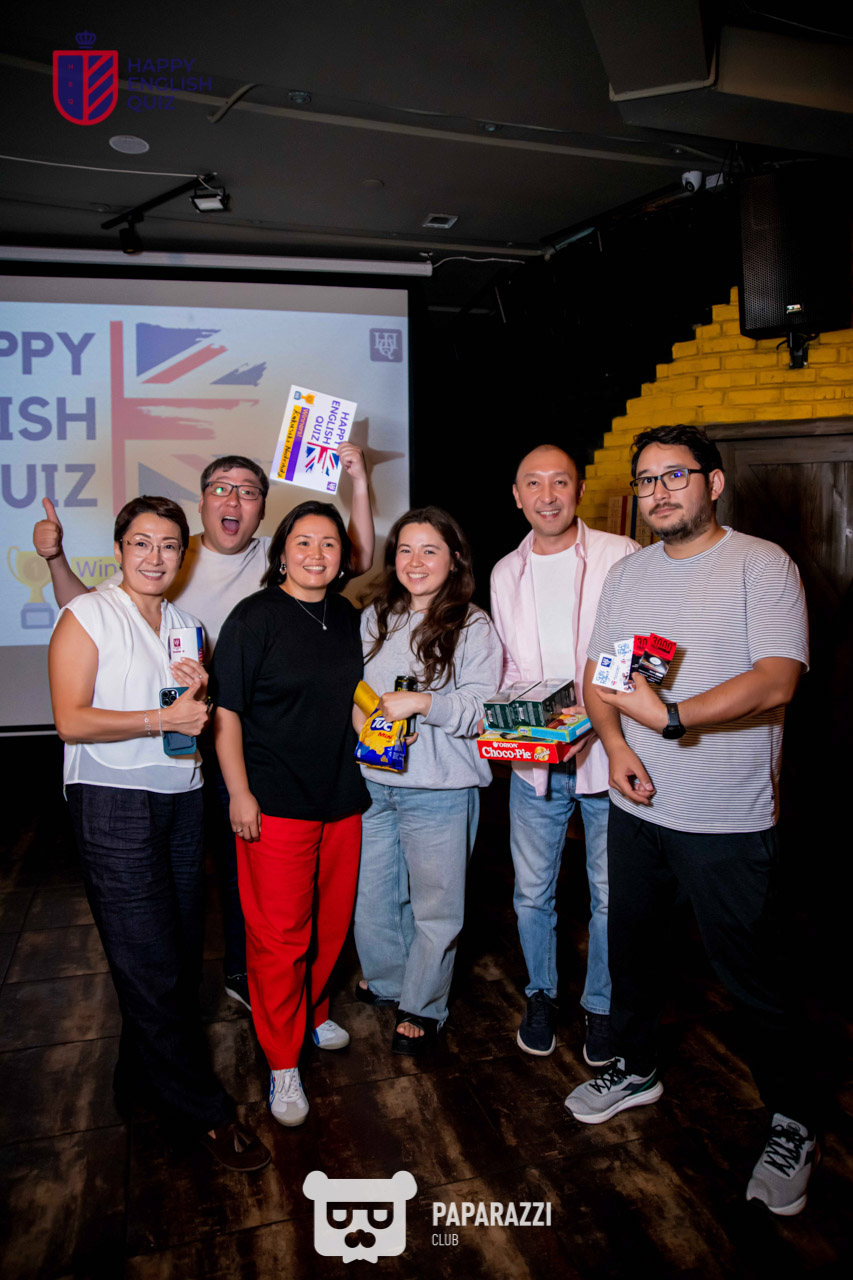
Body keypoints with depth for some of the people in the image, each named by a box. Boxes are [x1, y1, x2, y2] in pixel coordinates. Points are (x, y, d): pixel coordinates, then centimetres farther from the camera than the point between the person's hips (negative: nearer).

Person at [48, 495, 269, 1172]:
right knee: (152, 963, -3)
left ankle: (145, 1077, 30)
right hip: (112, 803, -6)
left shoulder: (186, 624, 15)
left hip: (182, 799, 6)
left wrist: (200, 694, -1)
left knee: (180, 948, 9)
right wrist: (161, 718, -18)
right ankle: (206, 1111, 10)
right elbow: (71, 721, -11)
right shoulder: (87, 615, -3)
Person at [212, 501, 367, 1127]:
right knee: (279, 933, 1)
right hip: (275, 804, -5)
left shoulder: (348, 618, 9)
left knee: (332, 920, 15)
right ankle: (283, 1063, 17)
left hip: (343, 798, 6)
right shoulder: (254, 618, -9)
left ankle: (313, 1013, 40)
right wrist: (240, 793, -13)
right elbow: (227, 713, -10)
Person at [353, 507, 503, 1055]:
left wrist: (421, 702, -24)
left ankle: (423, 1005, 28)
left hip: (440, 790, -5)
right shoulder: (376, 618, 8)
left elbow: (482, 711, -13)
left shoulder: (474, 627, -8)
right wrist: (355, 708, -2)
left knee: (434, 901, 7)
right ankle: (384, 979, 43)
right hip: (373, 782, 5)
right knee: (372, 892, 17)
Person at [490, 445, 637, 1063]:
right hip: (532, 762, 3)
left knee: (610, 895, 9)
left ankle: (601, 1006, 32)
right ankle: (541, 995, 37)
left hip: (606, 754, -3)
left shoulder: (620, 556, -6)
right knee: (532, 893, 14)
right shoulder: (505, 574, 8)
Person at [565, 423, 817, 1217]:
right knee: (634, 947, 20)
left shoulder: (762, 566, -10)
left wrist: (669, 717, -30)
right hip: (637, 806, 6)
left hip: (727, 820, -5)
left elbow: (775, 681, -21)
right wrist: (616, 746, -8)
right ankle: (635, 1069, 43)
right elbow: (597, 676, 10)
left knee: (749, 974, 5)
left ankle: (792, 1125, 28)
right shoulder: (626, 575, 8)